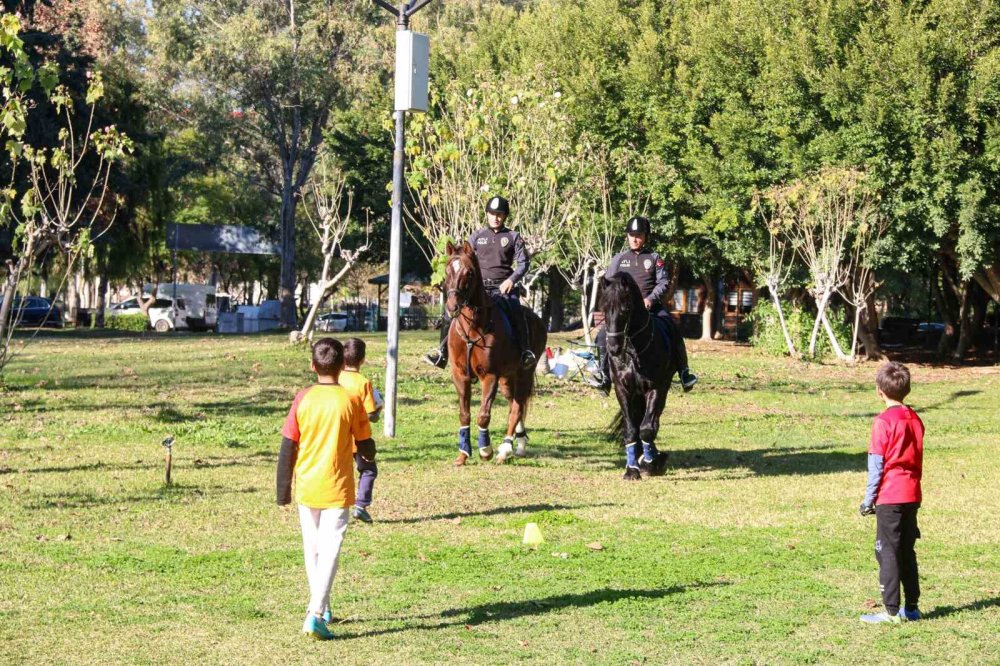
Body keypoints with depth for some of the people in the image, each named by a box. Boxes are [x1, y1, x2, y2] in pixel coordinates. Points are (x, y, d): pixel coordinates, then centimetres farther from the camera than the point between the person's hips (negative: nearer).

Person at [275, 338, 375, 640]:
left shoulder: (303, 399, -4)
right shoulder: (350, 401, -8)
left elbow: (287, 448, -2)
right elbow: (366, 448, -1)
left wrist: (283, 489, 7)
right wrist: (369, 453, 23)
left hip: (306, 488, 3)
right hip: (336, 489, -2)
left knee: (312, 547, 17)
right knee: (330, 549, -5)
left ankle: (320, 607, 27)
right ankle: (316, 613, -18)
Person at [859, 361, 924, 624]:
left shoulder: (884, 422, -13)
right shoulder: (915, 420, 7)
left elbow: (876, 465, -11)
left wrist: (869, 499, -5)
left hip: (889, 497, -7)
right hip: (912, 495, 7)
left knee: (887, 552, -2)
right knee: (907, 551, 14)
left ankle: (891, 611, -4)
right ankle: (911, 607, 17)